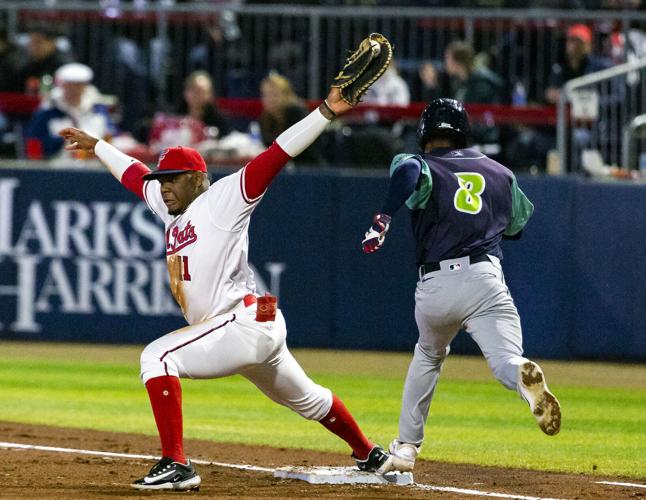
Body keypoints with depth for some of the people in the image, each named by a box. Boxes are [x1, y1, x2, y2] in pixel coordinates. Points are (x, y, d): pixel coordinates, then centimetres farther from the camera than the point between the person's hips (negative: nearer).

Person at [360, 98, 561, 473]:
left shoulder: (423, 168, 7)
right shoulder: (500, 174, 17)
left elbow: (407, 169, -18)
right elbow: (519, 223, 30)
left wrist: (384, 217, -22)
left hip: (434, 287, 0)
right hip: (486, 280, 0)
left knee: (429, 356, 29)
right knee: (507, 362, -15)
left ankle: (406, 447, 31)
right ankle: (525, 377, -53)